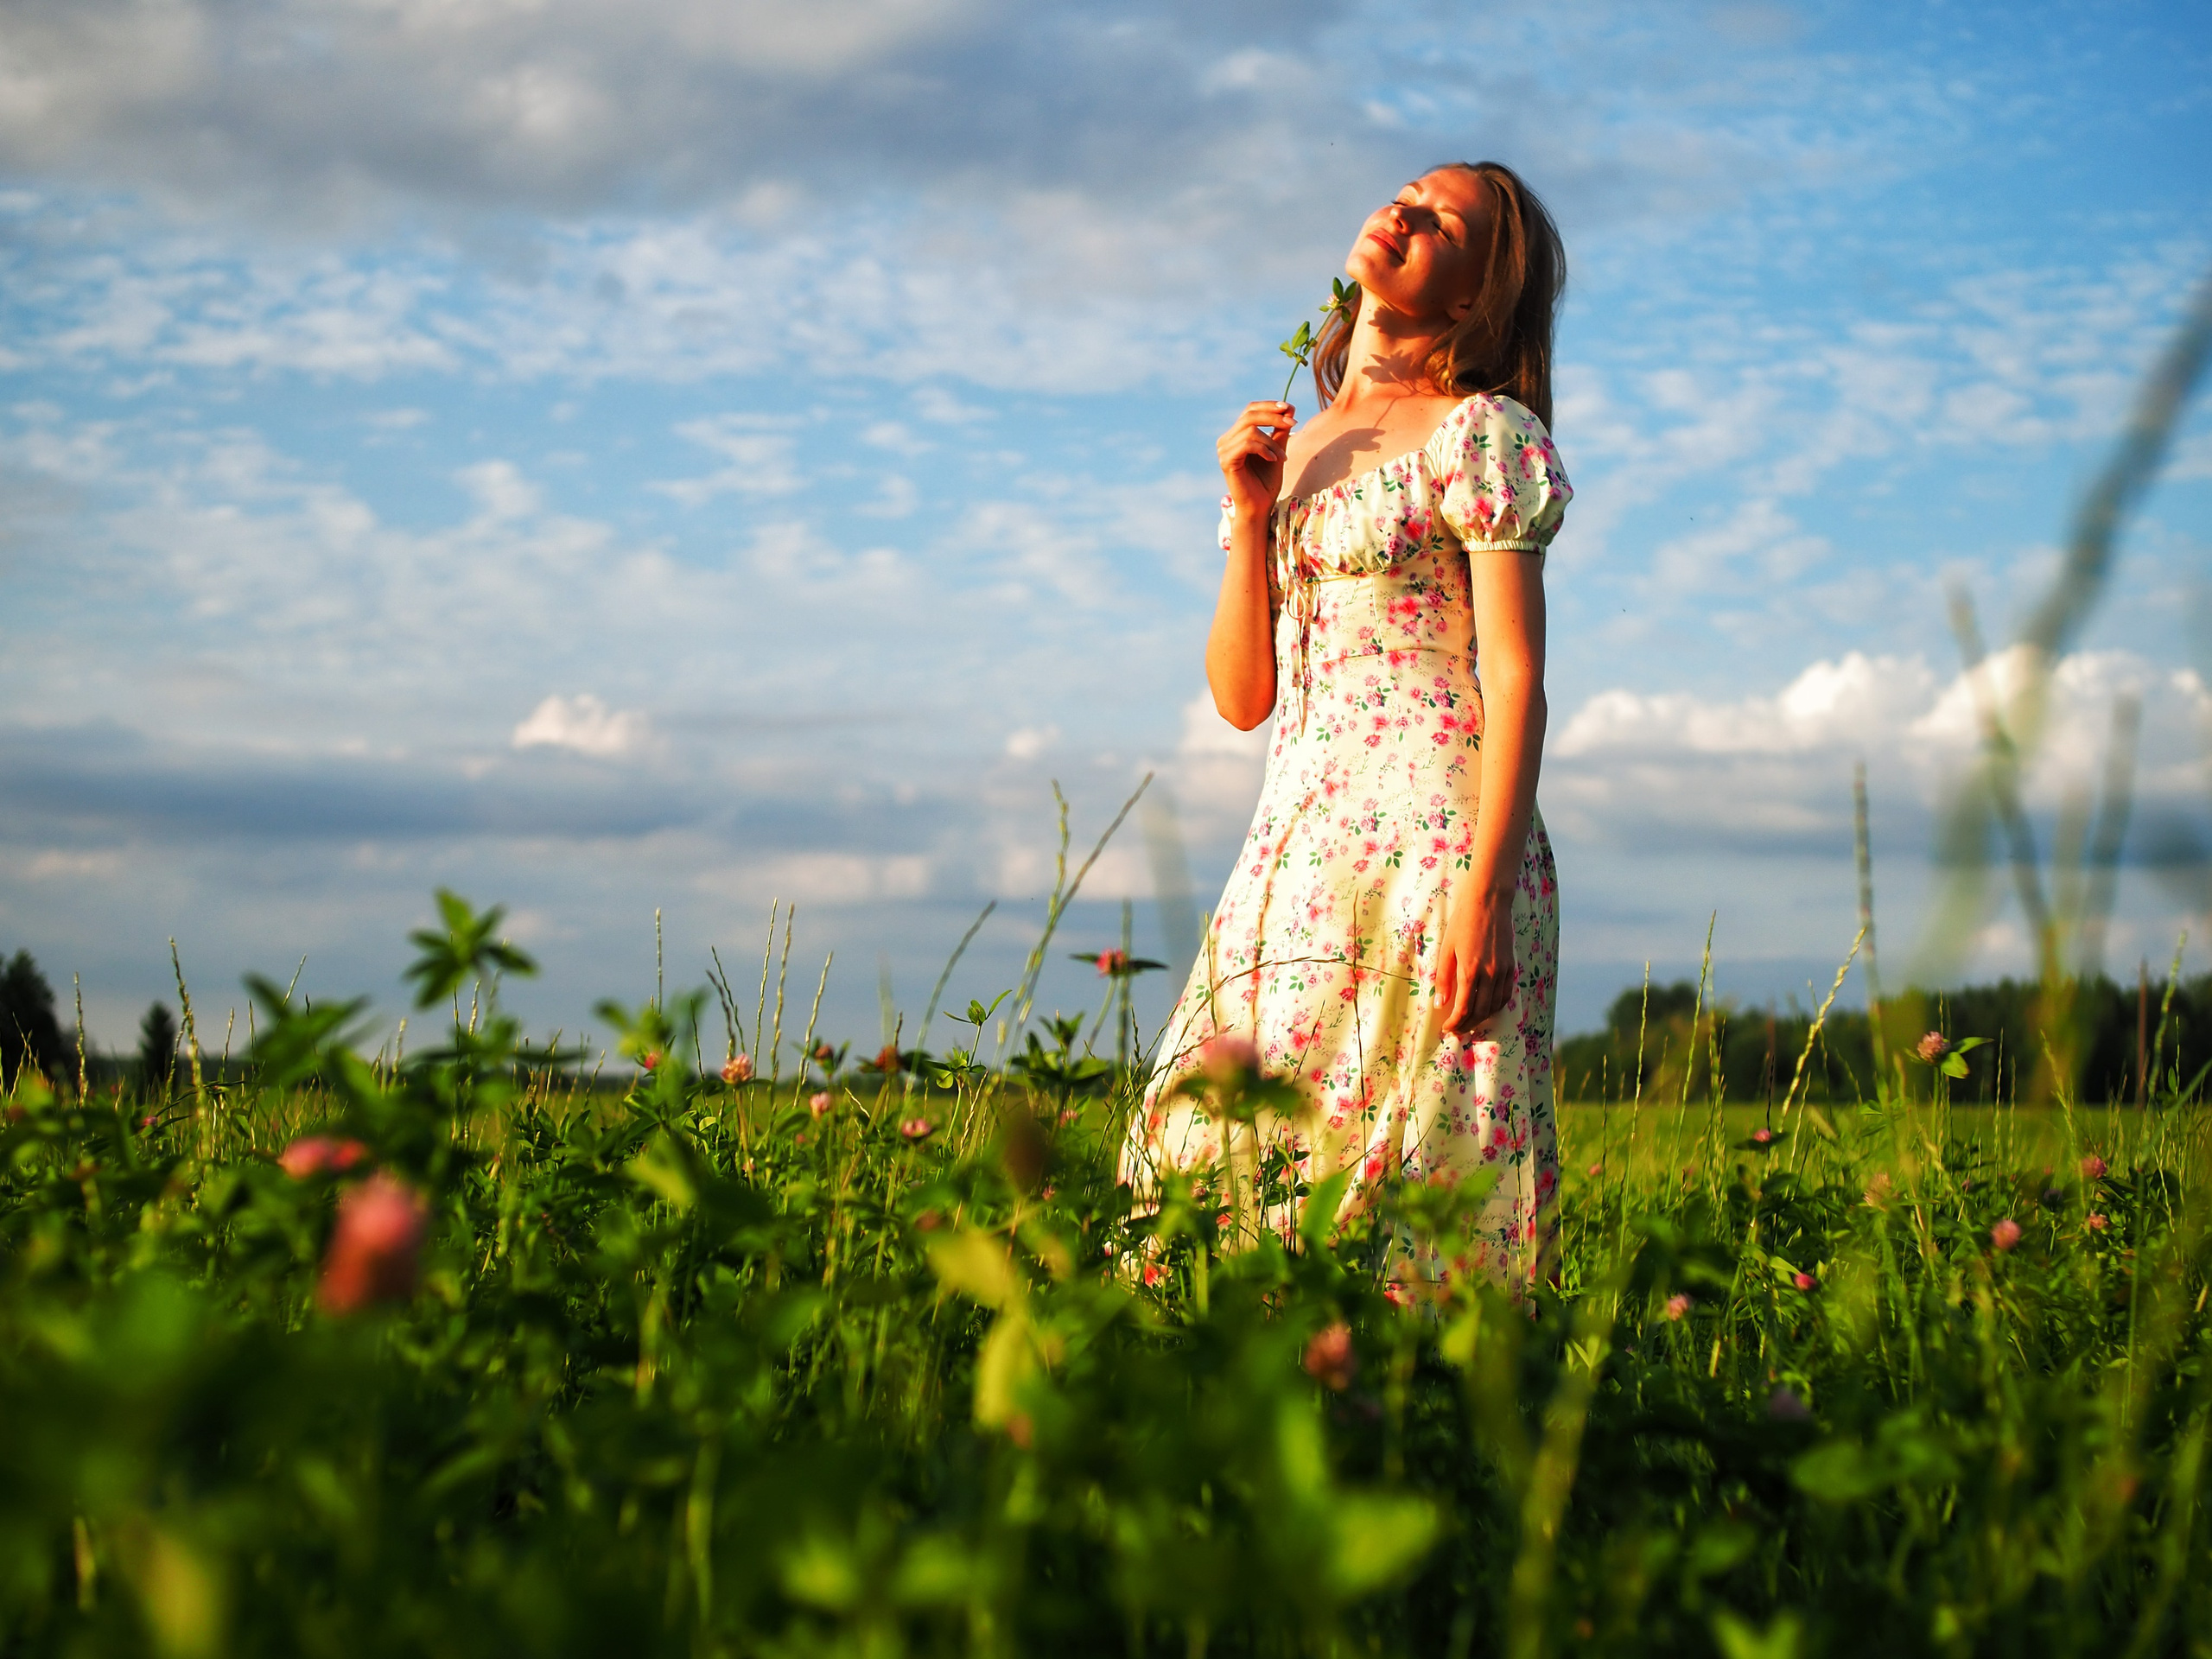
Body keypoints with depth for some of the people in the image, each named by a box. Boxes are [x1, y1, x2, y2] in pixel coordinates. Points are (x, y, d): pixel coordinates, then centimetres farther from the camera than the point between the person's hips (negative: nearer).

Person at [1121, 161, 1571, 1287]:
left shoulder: (1479, 433, 1)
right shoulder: (1289, 446, 20)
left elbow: (1517, 680, -7)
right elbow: (1244, 699, 16)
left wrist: (1486, 892, -18)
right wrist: (1248, 511, 4)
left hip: (1433, 835, -6)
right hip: (1296, 846, 6)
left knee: (1403, 1168, -11)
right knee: (1221, 1155, 0)